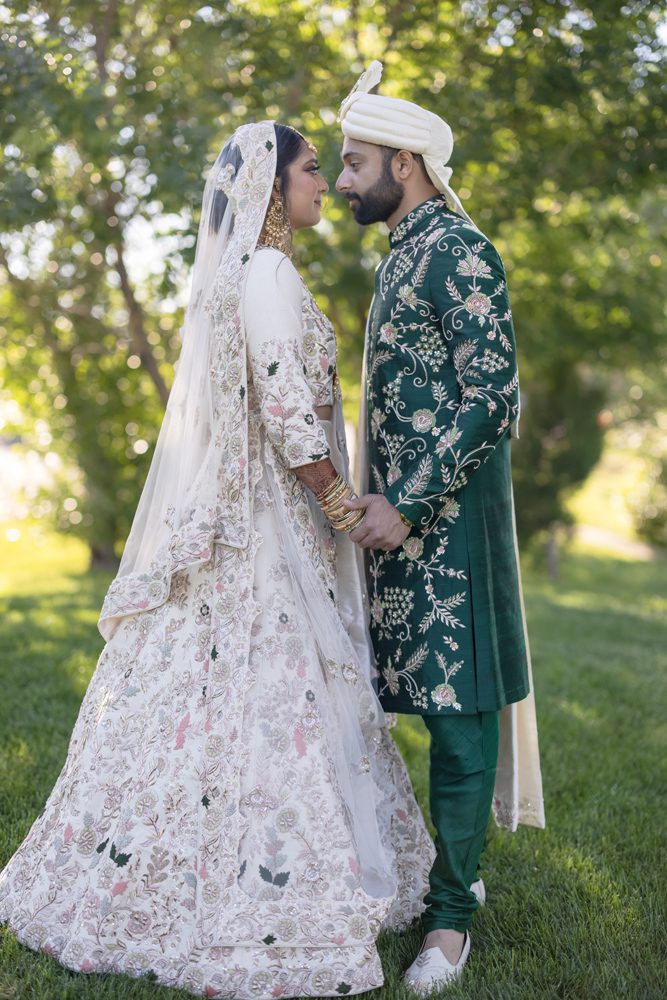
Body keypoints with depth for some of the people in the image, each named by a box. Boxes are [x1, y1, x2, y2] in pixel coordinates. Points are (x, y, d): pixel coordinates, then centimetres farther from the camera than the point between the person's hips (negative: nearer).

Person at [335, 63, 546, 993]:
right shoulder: (403, 257, 19)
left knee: (459, 706, -4)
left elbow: (493, 396, -18)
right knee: (438, 699, 13)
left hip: (446, 514, -9)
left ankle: (450, 912, 3)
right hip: (403, 511, 9)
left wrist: (409, 504, -20)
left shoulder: (459, 251, -10)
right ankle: (458, 865, 24)